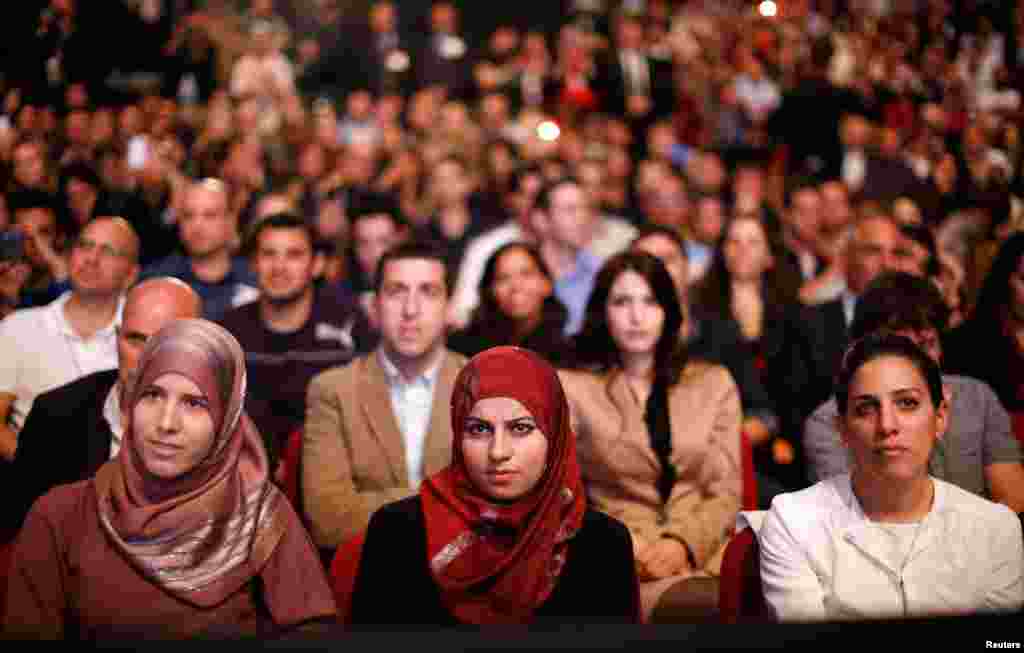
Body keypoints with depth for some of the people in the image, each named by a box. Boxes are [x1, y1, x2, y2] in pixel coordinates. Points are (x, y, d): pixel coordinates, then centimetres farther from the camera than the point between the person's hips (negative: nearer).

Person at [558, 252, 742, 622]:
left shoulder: (714, 383, 17)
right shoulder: (571, 387, 10)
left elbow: (725, 492, 9)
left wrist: (683, 543, -11)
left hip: (705, 548, 3)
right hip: (622, 557, -3)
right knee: (705, 605, -35)